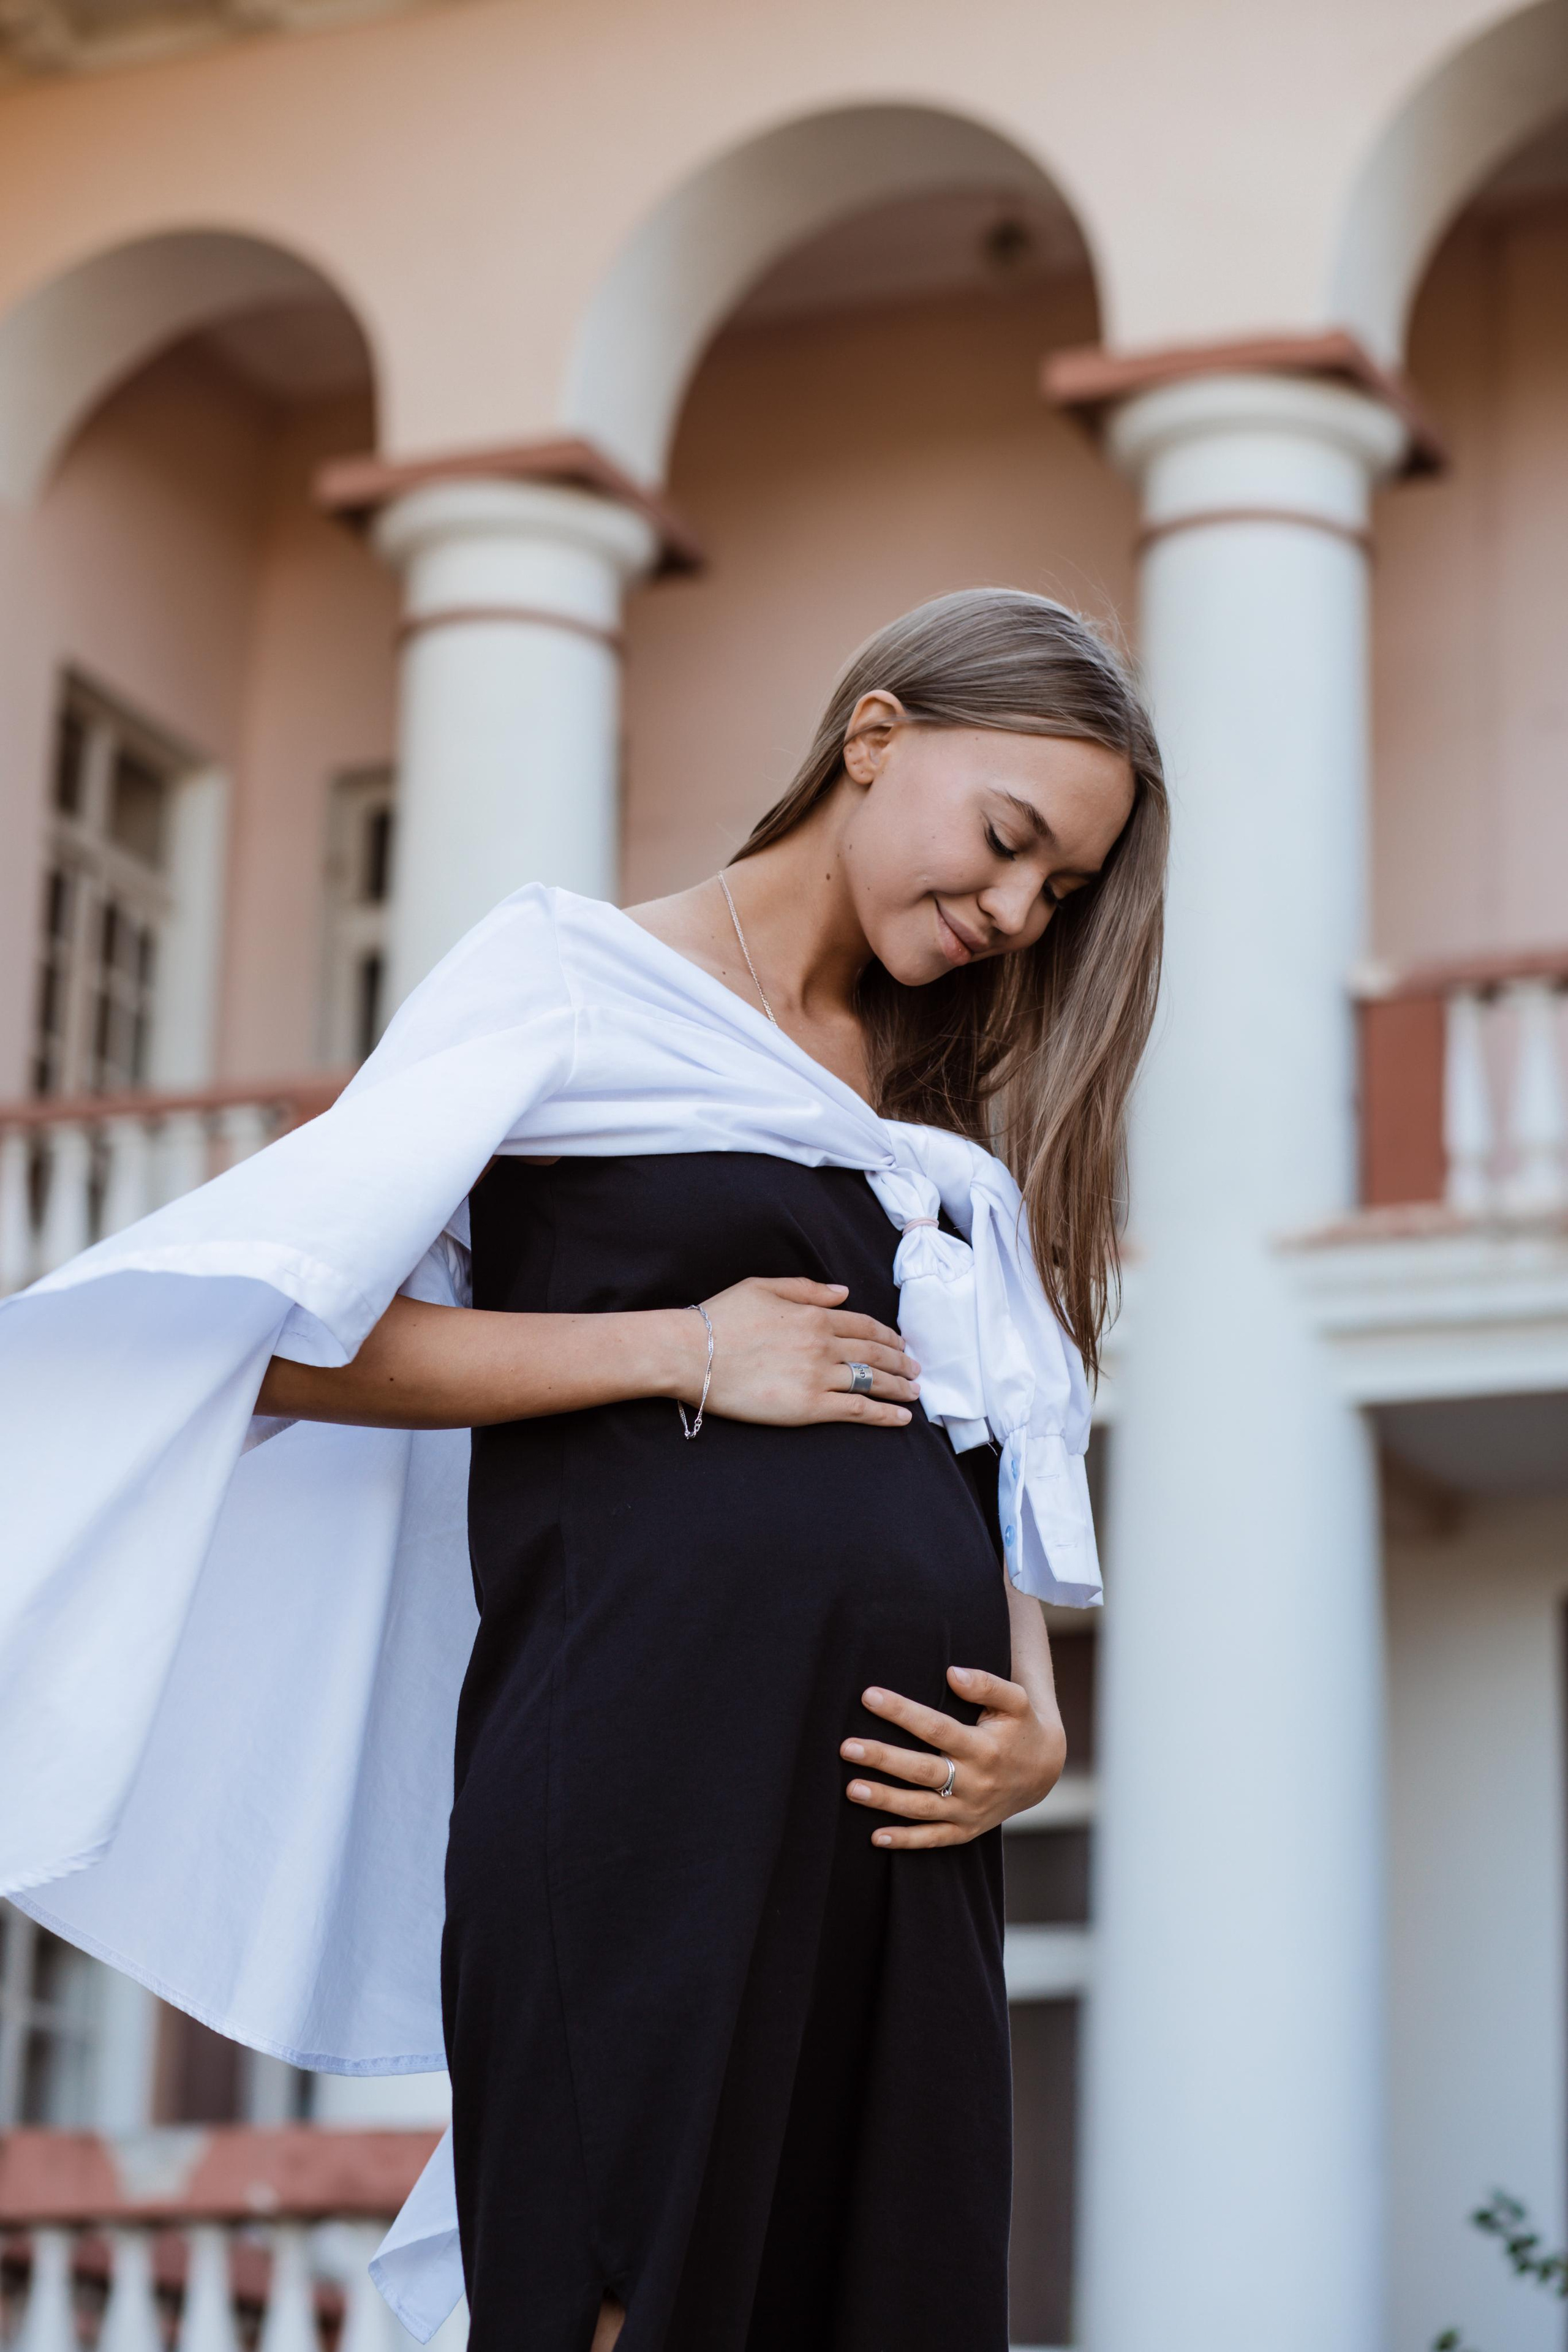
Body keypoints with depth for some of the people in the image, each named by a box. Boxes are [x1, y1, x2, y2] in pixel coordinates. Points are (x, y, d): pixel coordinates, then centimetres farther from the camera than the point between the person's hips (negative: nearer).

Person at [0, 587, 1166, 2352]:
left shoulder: (946, 1110, 23)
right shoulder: (573, 979, 4)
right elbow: (276, 1337, -4)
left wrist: (1038, 1713, 2)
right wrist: (683, 1351, -8)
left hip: (904, 1815, 6)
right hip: (652, 1762, -6)